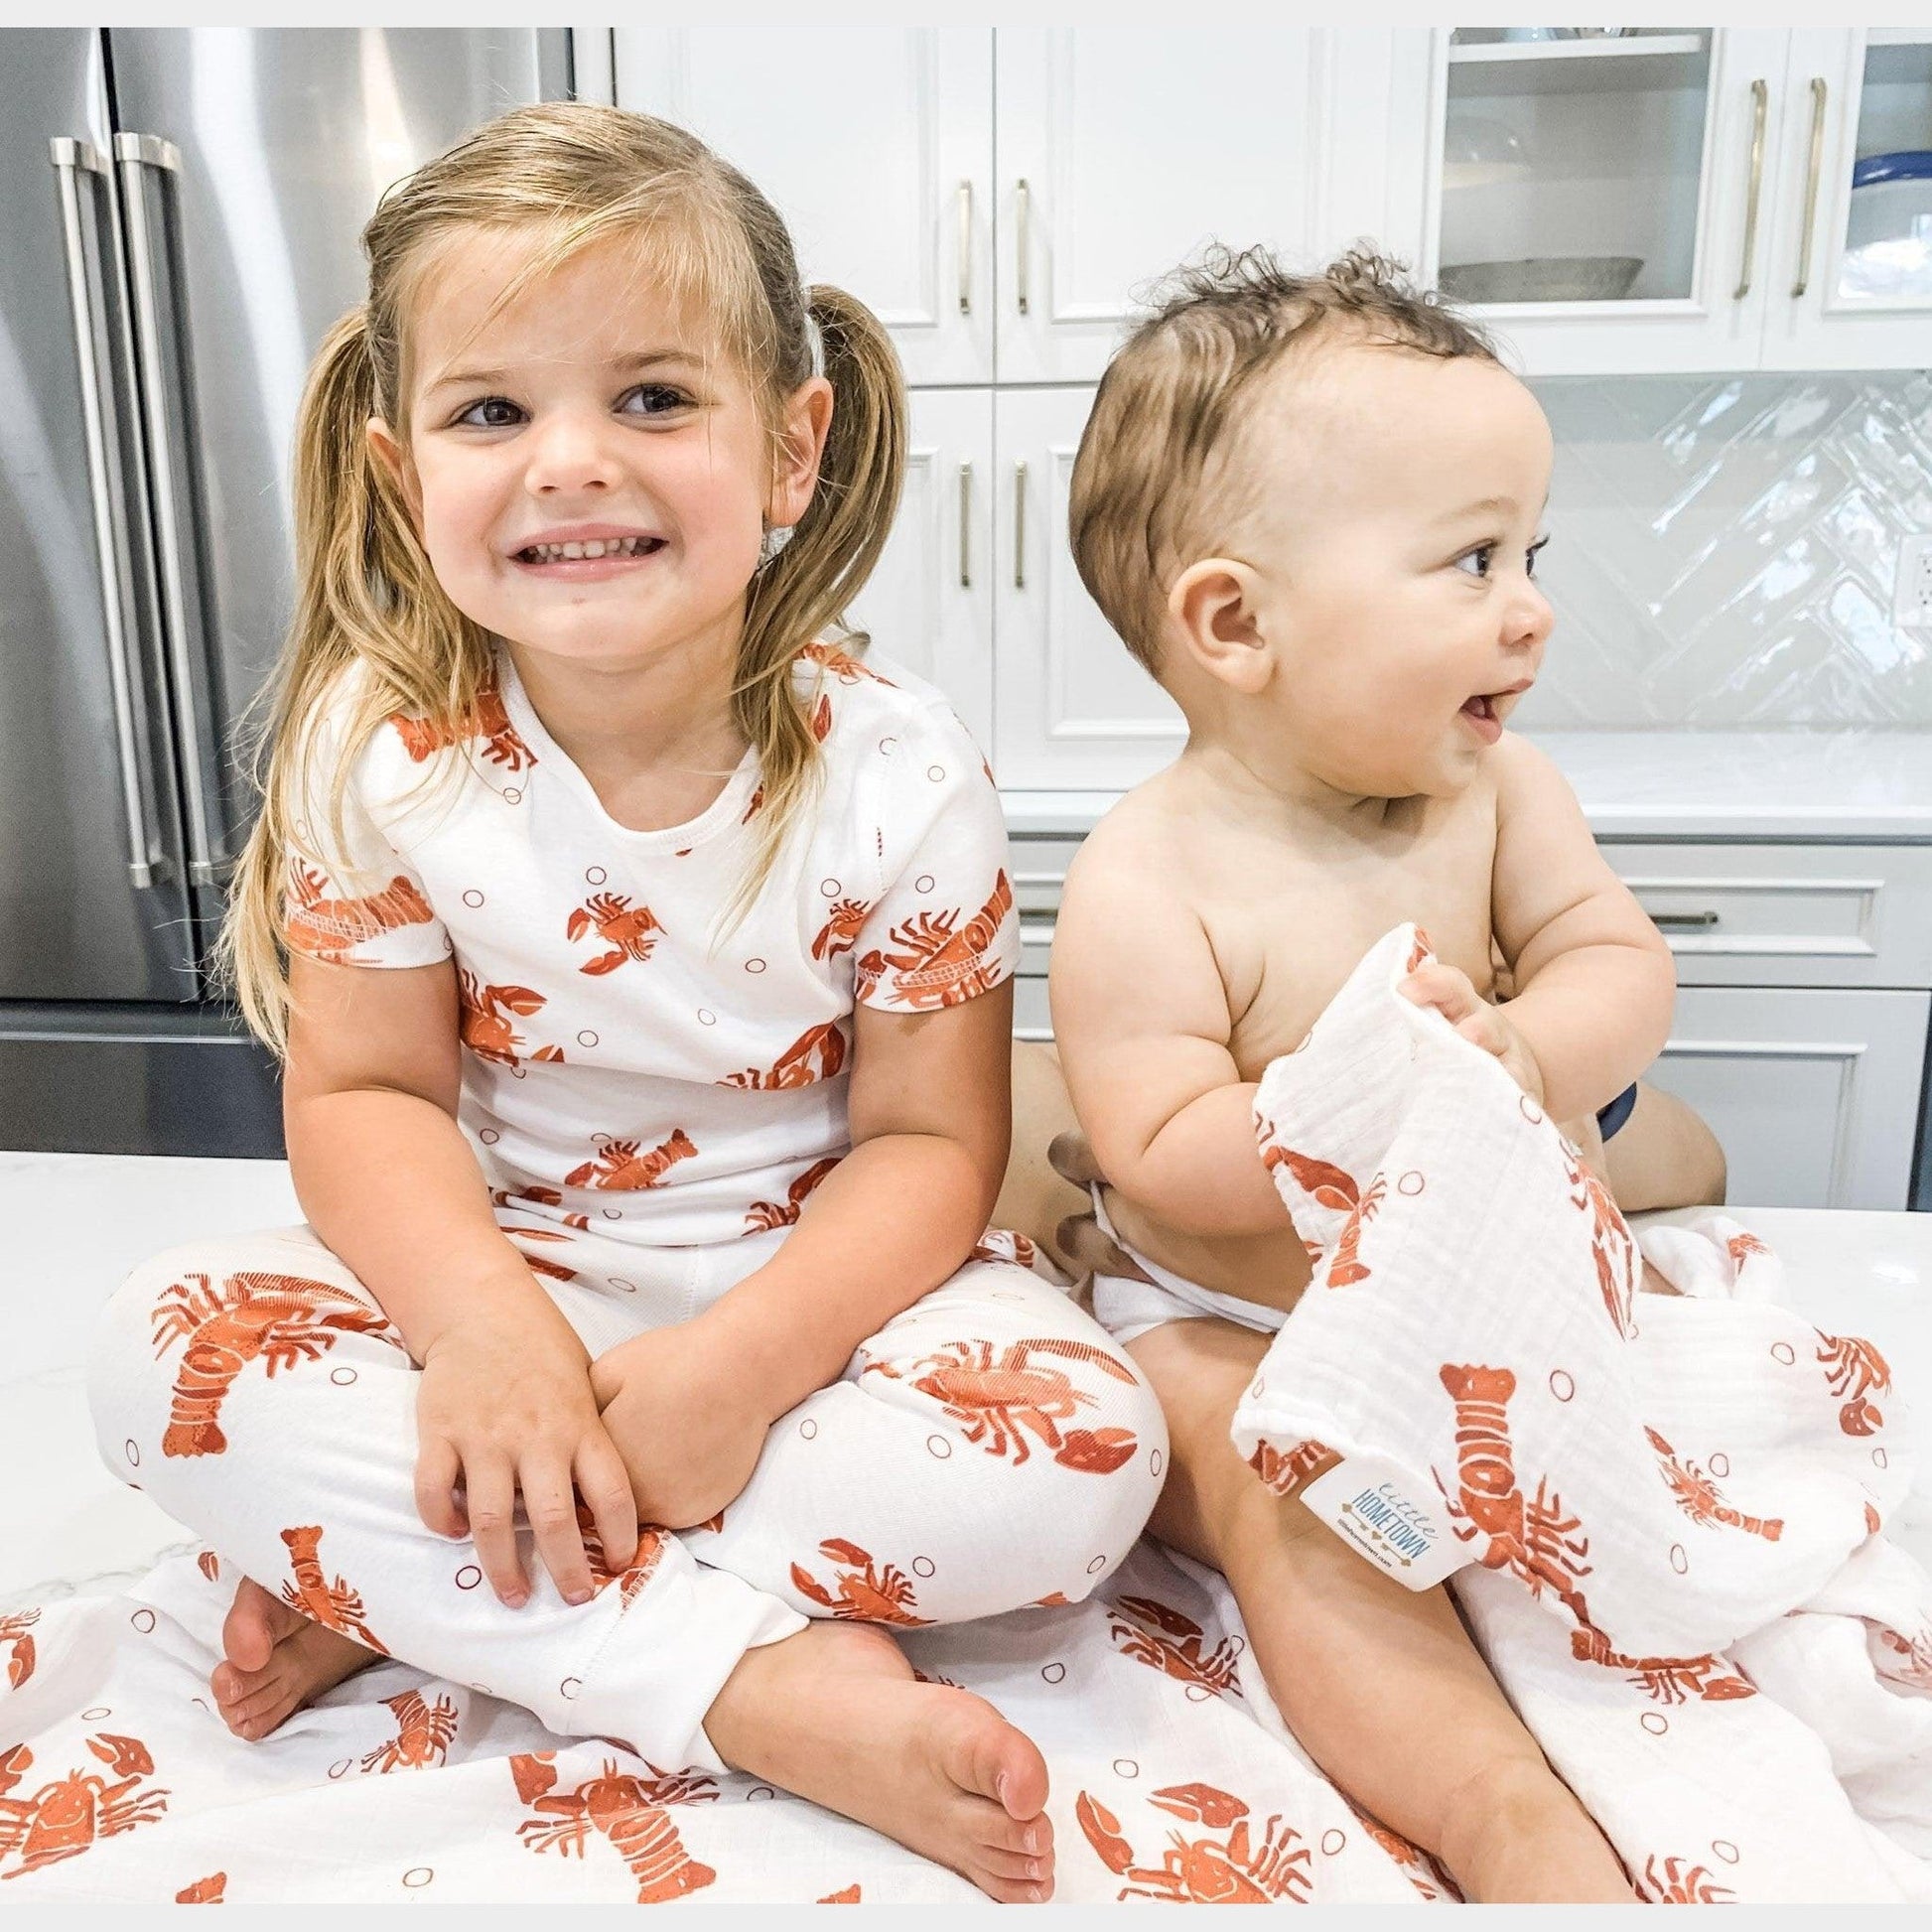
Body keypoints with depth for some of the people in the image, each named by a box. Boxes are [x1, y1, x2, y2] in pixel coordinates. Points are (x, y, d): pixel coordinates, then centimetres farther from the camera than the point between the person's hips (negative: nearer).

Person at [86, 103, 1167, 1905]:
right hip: (503, 1282, 1)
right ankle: (766, 1681, -24)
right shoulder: (381, 754, -11)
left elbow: (931, 1140, -13)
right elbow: (364, 1094, -7)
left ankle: (410, 1585, -16)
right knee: (168, 1343, -22)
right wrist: (484, 1324, -26)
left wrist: (739, 1366, -28)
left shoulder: (894, 770, -16)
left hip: (817, 1285, 0)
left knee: (1085, 1448, -26)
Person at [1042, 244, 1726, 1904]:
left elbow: (1620, 961, -9)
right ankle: (1510, 1821, -28)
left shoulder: (1496, 788, -6)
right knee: (1300, 1519, -28)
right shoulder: (1145, 891, -25)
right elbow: (1167, 1159, -26)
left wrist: (1524, 1057, -31)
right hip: (1229, 1324, -5)